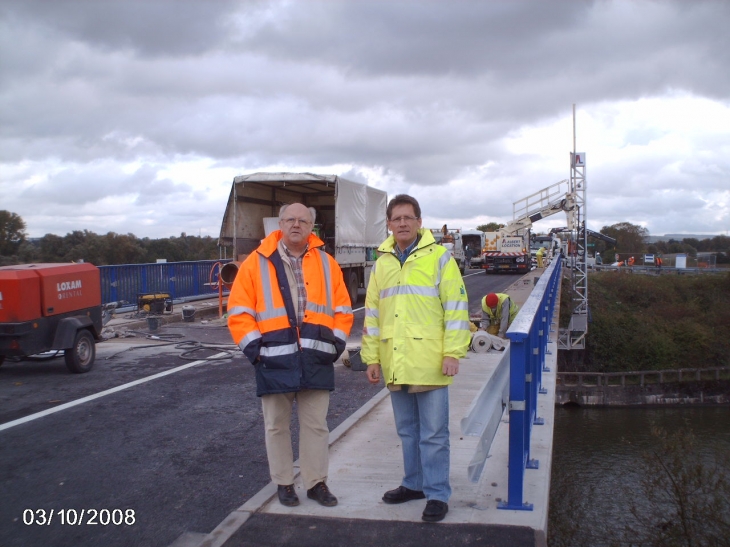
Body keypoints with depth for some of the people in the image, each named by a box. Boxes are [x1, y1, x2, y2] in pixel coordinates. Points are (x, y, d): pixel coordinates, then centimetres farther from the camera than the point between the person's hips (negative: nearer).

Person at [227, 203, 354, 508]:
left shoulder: (326, 264, 8)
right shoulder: (257, 263, 1)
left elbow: (343, 310, 12)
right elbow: (238, 312, 0)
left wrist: (336, 344, 2)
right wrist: (254, 348, -8)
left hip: (316, 360, 2)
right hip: (274, 360, -1)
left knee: (316, 425, 8)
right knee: (277, 425, 9)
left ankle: (317, 483, 21)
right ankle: (284, 483, 23)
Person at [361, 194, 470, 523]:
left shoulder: (438, 257, -2)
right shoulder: (382, 263, 12)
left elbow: (456, 307, -6)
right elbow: (372, 314, 14)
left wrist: (453, 353, -12)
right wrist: (372, 357, 10)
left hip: (429, 362, -5)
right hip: (395, 365, 5)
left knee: (433, 433, 1)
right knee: (407, 431, 16)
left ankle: (437, 494, 11)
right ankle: (414, 484, 30)